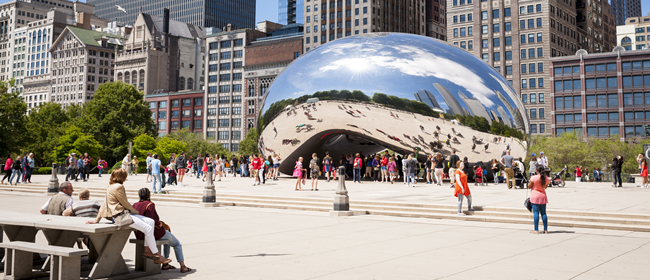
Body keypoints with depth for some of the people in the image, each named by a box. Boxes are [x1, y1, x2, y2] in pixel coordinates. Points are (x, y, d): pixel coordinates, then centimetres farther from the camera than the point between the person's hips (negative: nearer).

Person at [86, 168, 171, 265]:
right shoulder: (118, 187, -13)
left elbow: (104, 205, 21)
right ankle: (157, 255, -10)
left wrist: (97, 220, 23)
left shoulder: (110, 187, 19)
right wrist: (135, 211, 7)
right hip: (120, 215, -11)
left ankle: (147, 250, 1)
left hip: (125, 213, 11)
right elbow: (125, 203, -11)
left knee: (150, 222, 3)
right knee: (148, 228, -16)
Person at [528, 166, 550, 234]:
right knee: (543, 213, 11)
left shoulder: (534, 178, -15)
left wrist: (530, 181, 9)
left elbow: (529, 186, -7)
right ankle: (546, 229, 14)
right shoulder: (546, 178, -1)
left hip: (535, 197, -4)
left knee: (536, 213, -2)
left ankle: (536, 230, -3)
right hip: (543, 197, 4)